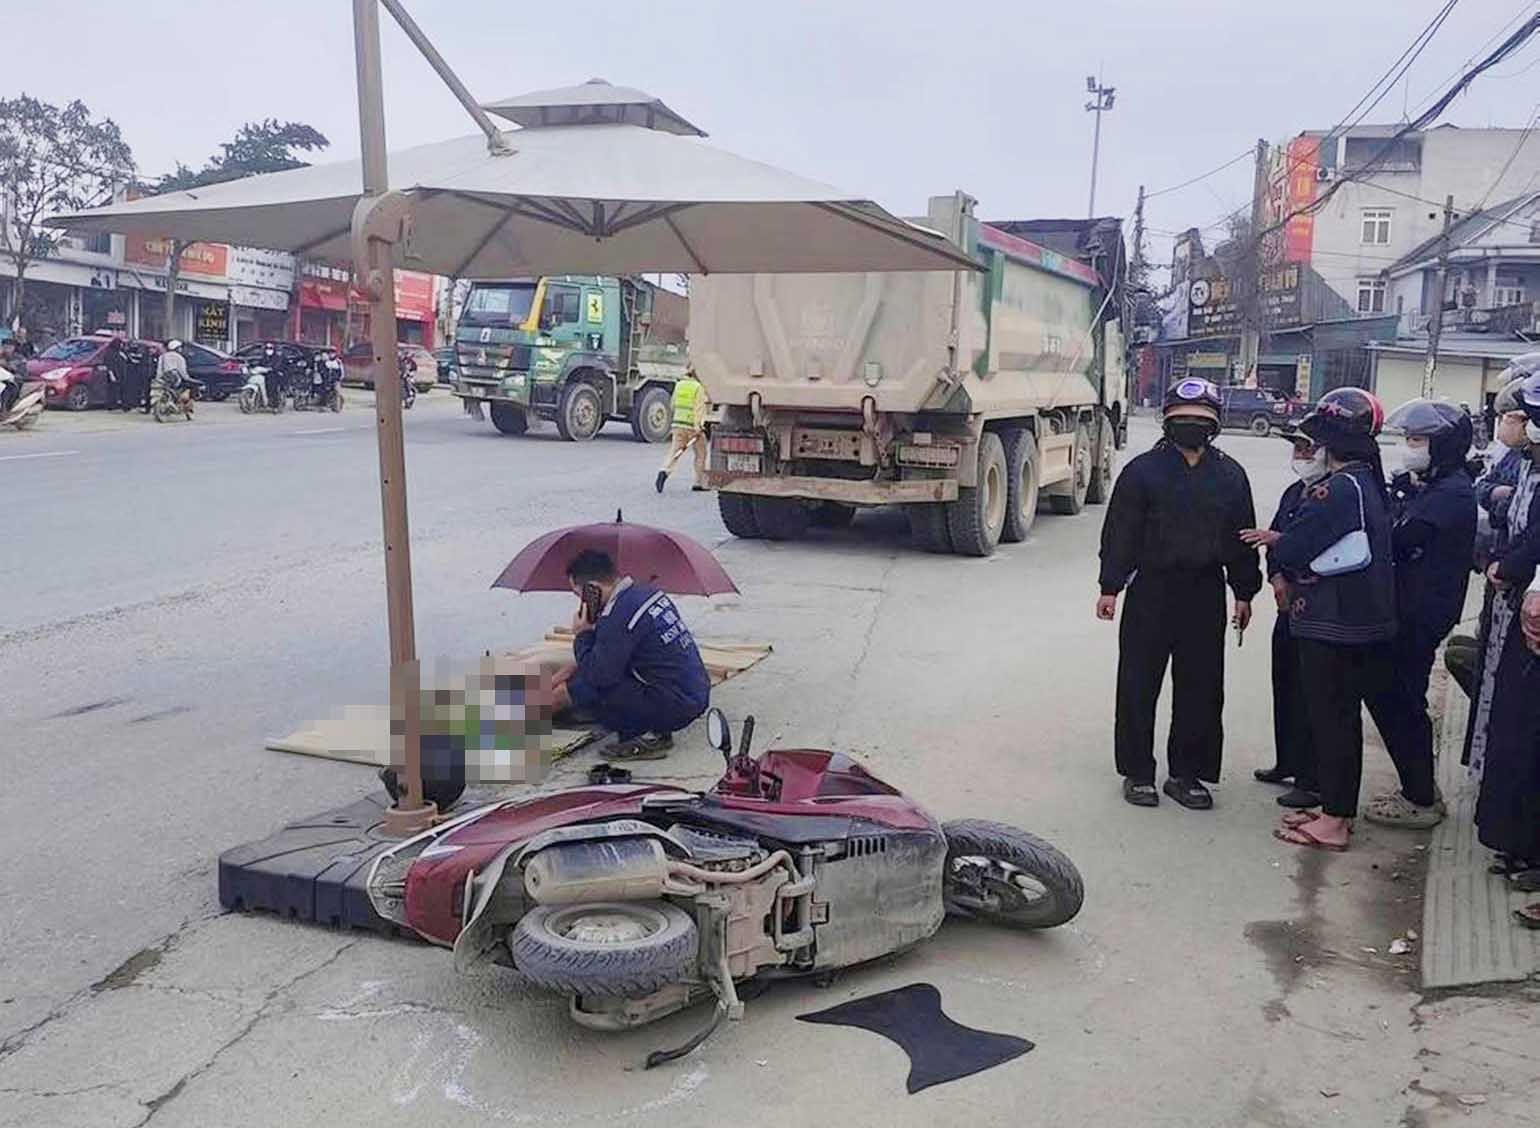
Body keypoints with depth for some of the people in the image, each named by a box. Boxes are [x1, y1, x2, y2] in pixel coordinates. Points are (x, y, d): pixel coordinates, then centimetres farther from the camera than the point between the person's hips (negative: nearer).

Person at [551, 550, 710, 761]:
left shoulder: (618, 616, -19)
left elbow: (598, 676, -14)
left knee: (568, 691, -8)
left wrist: (582, 635, 0)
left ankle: (646, 737, -5)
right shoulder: (648, 593, 10)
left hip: (673, 707, -9)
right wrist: (578, 669, 16)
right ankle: (656, 731, 11)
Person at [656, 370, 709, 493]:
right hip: (693, 426, -4)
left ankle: (664, 472, -27)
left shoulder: (679, 385, 10)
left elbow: (673, 405, 18)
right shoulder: (699, 387, -7)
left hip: (678, 423, 4)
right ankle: (700, 483, 16)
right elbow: (699, 408, -16)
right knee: (701, 454, 12)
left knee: (674, 453, -1)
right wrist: (698, 427, -21)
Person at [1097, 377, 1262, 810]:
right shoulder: (1144, 470, -3)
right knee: (1138, 685, 3)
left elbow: (1243, 537, 13)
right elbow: (1120, 531, -3)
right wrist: (1110, 587, -7)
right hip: (1152, 591, -3)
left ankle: (1186, 773, 20)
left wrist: (1244, 593, 12)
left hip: (1206, 595, 3)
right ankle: (1137, 772, 15)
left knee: (1201, 688, 7)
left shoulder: (1230, 474, 7)